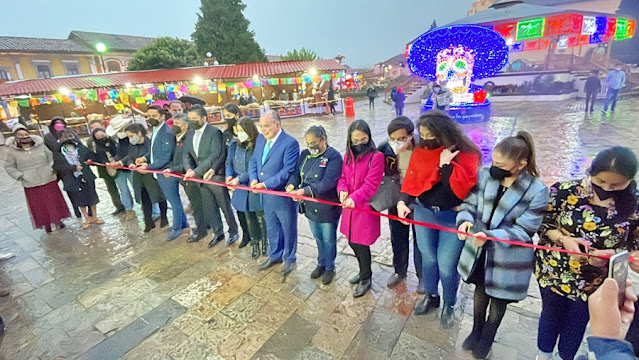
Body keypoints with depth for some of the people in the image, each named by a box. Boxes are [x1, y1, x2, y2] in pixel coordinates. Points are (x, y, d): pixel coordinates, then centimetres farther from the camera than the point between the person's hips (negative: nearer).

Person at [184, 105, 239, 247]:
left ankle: (233, 232, 25)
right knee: (209, 208, 16)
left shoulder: (215, 132, -14)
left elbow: (215, 155, -23)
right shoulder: (189, 135, 9)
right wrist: (189, 169, -16)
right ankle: (218, 233, 33)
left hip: (216, 176, -7)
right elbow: (186, 154, 6)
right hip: (201, 178, 7)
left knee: (225, 206, 6)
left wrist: (196, 171, -26)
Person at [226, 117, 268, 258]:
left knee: (261, 216, 8)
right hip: (241, 188, 6)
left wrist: (240, 178, -23)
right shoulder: (234, 144, 3)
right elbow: (229, 163, 6)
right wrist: (230, 176, -13)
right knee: (248, 217, 17)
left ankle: (265, 242, 30)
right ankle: (256, 243, 34)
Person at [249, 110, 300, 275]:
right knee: (271, 228, 23)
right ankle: (275, 255, 44)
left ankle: (289, 258, 35)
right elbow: (253, 161, 9)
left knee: (288, 229, 13)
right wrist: (254, 179, -9)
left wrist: (266, 184, -24)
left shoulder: (290, 143, -19)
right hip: (266, 194, 7)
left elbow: (288, 171, -24)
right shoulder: (260, 138, 5)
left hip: (284, 195, -7)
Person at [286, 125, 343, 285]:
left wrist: (305, 191, -36)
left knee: (328, 240, 13)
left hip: (327, 208, -6)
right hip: (310, 206, 6)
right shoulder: (305, 154, 4)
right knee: (318, 238, 23)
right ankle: (321, 263, 44)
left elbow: (327, 183, -27)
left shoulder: (334, 157, -18)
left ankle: (329, 267, 35)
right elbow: (296, 173, 3)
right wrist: (291, 185, -19)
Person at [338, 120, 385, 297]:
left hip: (366, 208, -6)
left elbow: (371, 184, -20)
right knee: (352, 242, 17)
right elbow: (343, 177, 8)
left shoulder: (376, 156, -14)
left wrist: (354, 198, -32)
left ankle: (366, 279, 28)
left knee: (361, 244, 3)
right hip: (350, 207, 7)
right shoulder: (348, 155, 8)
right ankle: (364, 271, 42)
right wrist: (342, 190, -14)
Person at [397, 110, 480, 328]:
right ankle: (431, 296, 42)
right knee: (428, 258, 17)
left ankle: (449, 304, 32)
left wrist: (447, 165, -27)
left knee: (446, 263, 4)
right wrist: (403, 201, -18)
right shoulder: (420, 153, -3)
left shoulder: (466, 153, -13)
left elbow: (464, 188, -21)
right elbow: (411, 182, -2)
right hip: (423, 213, 4)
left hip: (452, 217, -3)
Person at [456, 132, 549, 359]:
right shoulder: (485, 175, -11)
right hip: (479, 252, 3)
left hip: (509, 260, -3)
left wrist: (490, 236, -34)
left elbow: (523, 231, -20)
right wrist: (465, 220, -24)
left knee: (498, 301, 21)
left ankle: (487, 340, 48)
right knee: (480, 292, 26)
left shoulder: (537, 191, -21)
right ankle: (476, 331, 52)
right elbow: (470, 202, -2)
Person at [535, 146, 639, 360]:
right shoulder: (565, 191, -17)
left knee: (577, 324, 23)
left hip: (593, 282, 1)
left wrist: (611, 253, -23)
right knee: (550, 316, 22)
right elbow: (542, 224, -7)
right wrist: (563, 238, -24)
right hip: (554, 272, -1)